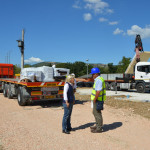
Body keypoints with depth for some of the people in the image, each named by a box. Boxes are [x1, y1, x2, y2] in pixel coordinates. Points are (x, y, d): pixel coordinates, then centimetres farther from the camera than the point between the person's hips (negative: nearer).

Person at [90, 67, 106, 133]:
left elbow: (98, 91, -27)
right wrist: (94, 99, 19)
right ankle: (97, 125, 32)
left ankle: (99, 128, 11)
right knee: (95, 112, 20)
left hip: (97, 100, -10)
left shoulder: (98, 80, -20)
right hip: (97, 99, 10)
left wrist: (94, 99, -19)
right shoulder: (99, 79, 14)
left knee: (97, 113, 0)